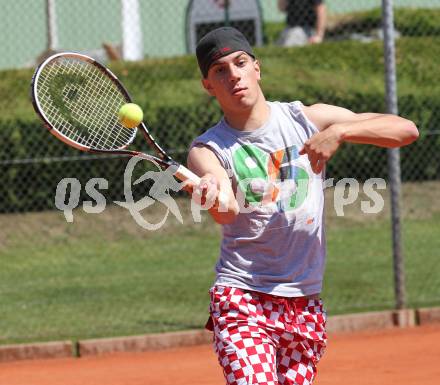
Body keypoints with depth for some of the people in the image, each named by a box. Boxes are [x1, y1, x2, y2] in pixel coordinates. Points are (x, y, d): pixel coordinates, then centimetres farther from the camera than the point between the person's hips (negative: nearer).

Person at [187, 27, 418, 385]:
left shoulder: (308, 120, 4)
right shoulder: (208, 150, -1)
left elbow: (407, 130, 0)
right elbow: (228, 212, -22)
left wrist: (340, 131, -16)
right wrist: (216, 199, -46)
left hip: (306, 307, 3)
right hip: (242, 300, -3)